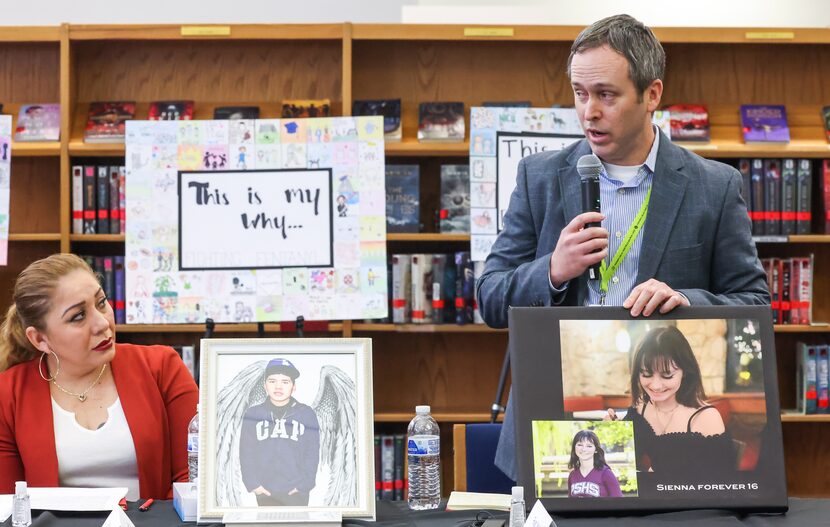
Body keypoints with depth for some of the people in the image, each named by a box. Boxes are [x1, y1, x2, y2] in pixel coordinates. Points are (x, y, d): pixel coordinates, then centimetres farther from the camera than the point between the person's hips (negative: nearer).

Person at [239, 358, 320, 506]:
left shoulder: (306, 414, 1)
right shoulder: (253, 414, 4)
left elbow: (312, 453, 0)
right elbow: (246, 453, 4)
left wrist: (304, 484, -9)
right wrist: (252, 483, -6)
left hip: (296, 493, -1)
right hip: (265, 492, 1)